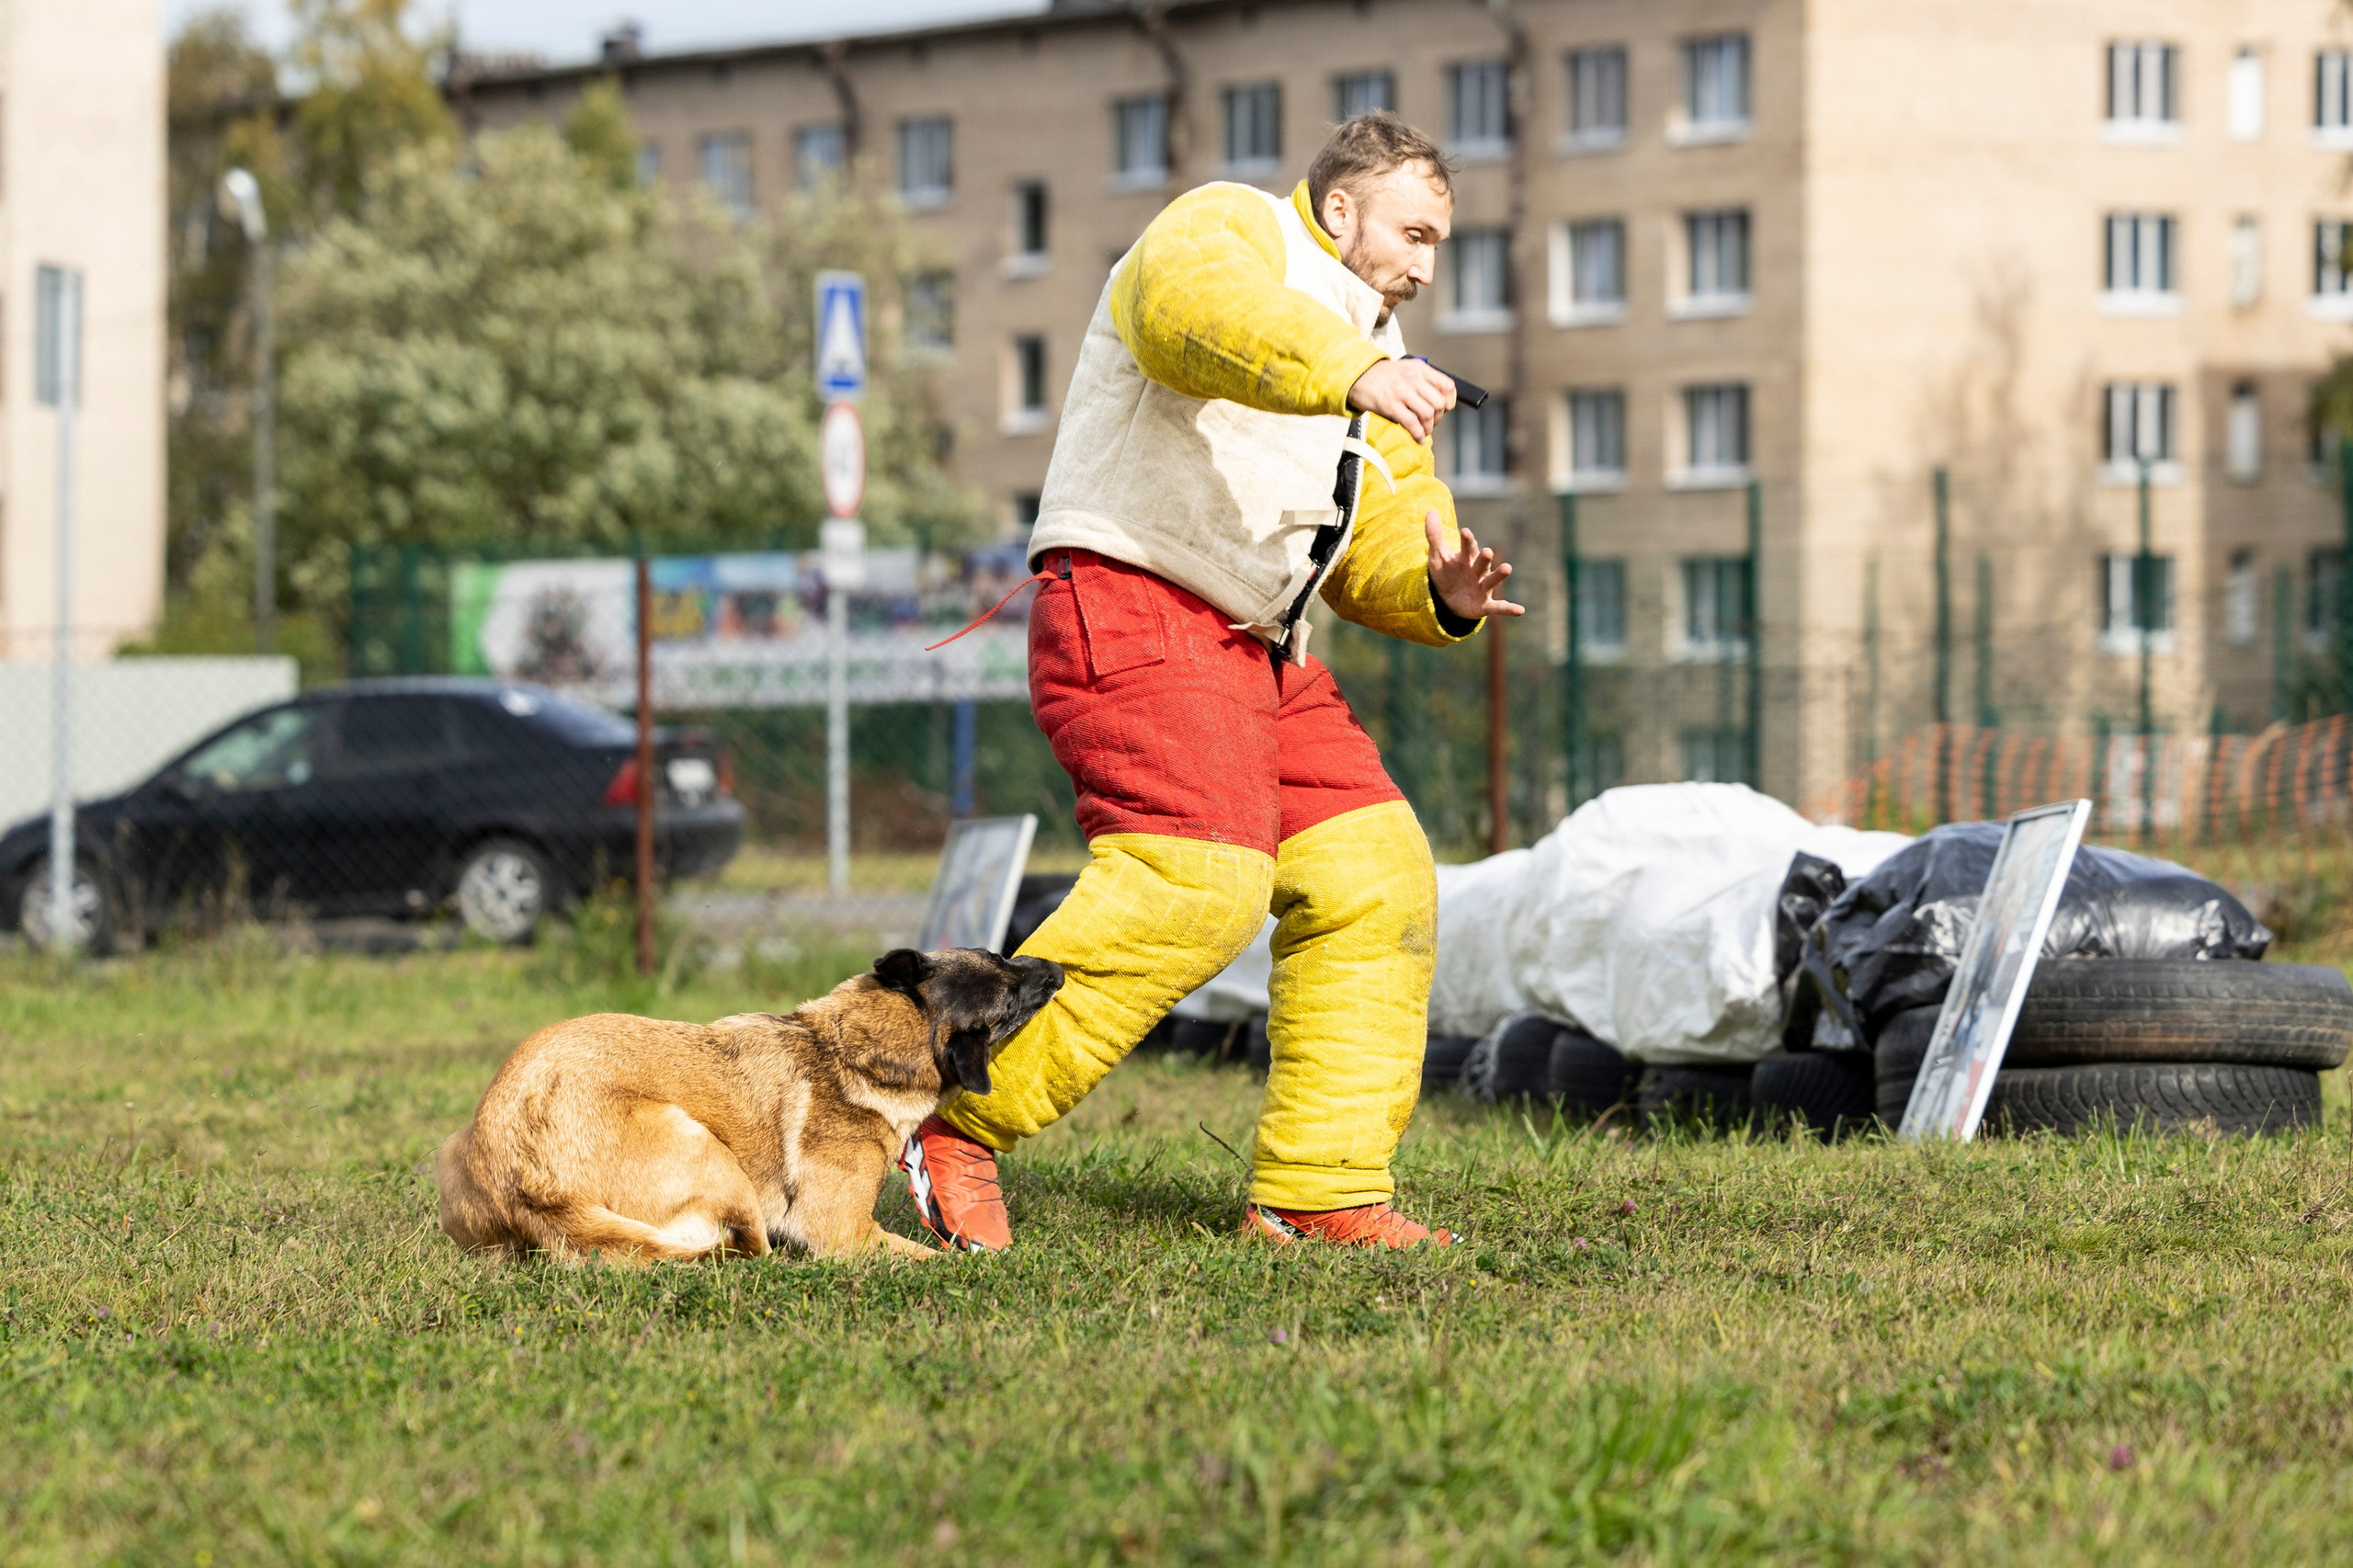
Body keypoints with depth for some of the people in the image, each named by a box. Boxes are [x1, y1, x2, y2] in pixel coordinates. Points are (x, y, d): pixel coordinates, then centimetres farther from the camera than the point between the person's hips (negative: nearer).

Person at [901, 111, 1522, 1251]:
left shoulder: (1375, 348, 25)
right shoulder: (1231, 231, -2)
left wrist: (1440, 589, -5)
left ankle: (1316, 1189, 9)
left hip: (1254, 648, 10)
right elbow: (1195, 307, -29)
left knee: (1374, 885, 5)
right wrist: (1352, 371, -45)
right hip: (1131, 610, -10)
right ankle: (962, 1117, -19)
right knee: (1195, 881, -24)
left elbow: (1385, 544, 19)